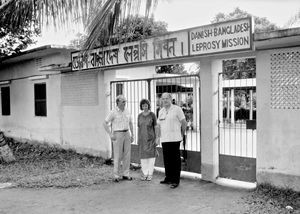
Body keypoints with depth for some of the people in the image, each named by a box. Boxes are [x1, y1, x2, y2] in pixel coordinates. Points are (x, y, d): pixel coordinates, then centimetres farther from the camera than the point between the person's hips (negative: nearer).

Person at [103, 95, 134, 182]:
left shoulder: (127, 111, 9)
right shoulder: (113, 112, -7)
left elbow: (130, 123, 19)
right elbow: (105, 124, -7)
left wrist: (132, 135, 13)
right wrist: (110, 135, -11)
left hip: (126, 134, 5)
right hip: (117, 135, -5)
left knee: (127, 155, 5)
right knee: (118, 156, -4)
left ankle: (125, 174, 14)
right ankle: (116, 176, 3)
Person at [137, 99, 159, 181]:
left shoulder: (152, 114, -3)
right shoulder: (140, 116, 6)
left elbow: (156, 127, -2)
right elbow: (138, 128, 10)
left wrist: (156, 138, -7)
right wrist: (138, 139, 7)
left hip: (151, 138, -3)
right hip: (142, 138, 3)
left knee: (151, 155, 0)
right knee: (143, 156, 5)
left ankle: (150, 174, 10)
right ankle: (144, 173, 17)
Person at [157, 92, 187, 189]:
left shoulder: (177, 109, -3)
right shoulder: (161, 111, 14)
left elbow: (184, 123, -1)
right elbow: (159, 125, 19)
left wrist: (182, 134, 5)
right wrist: (159, 136, 12)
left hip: (174, 139, -5)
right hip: (164, 139, 5)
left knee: (175, 160, -1)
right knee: (167, 159, 9)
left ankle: (176, 181, 5)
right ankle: (168, 178, 21)